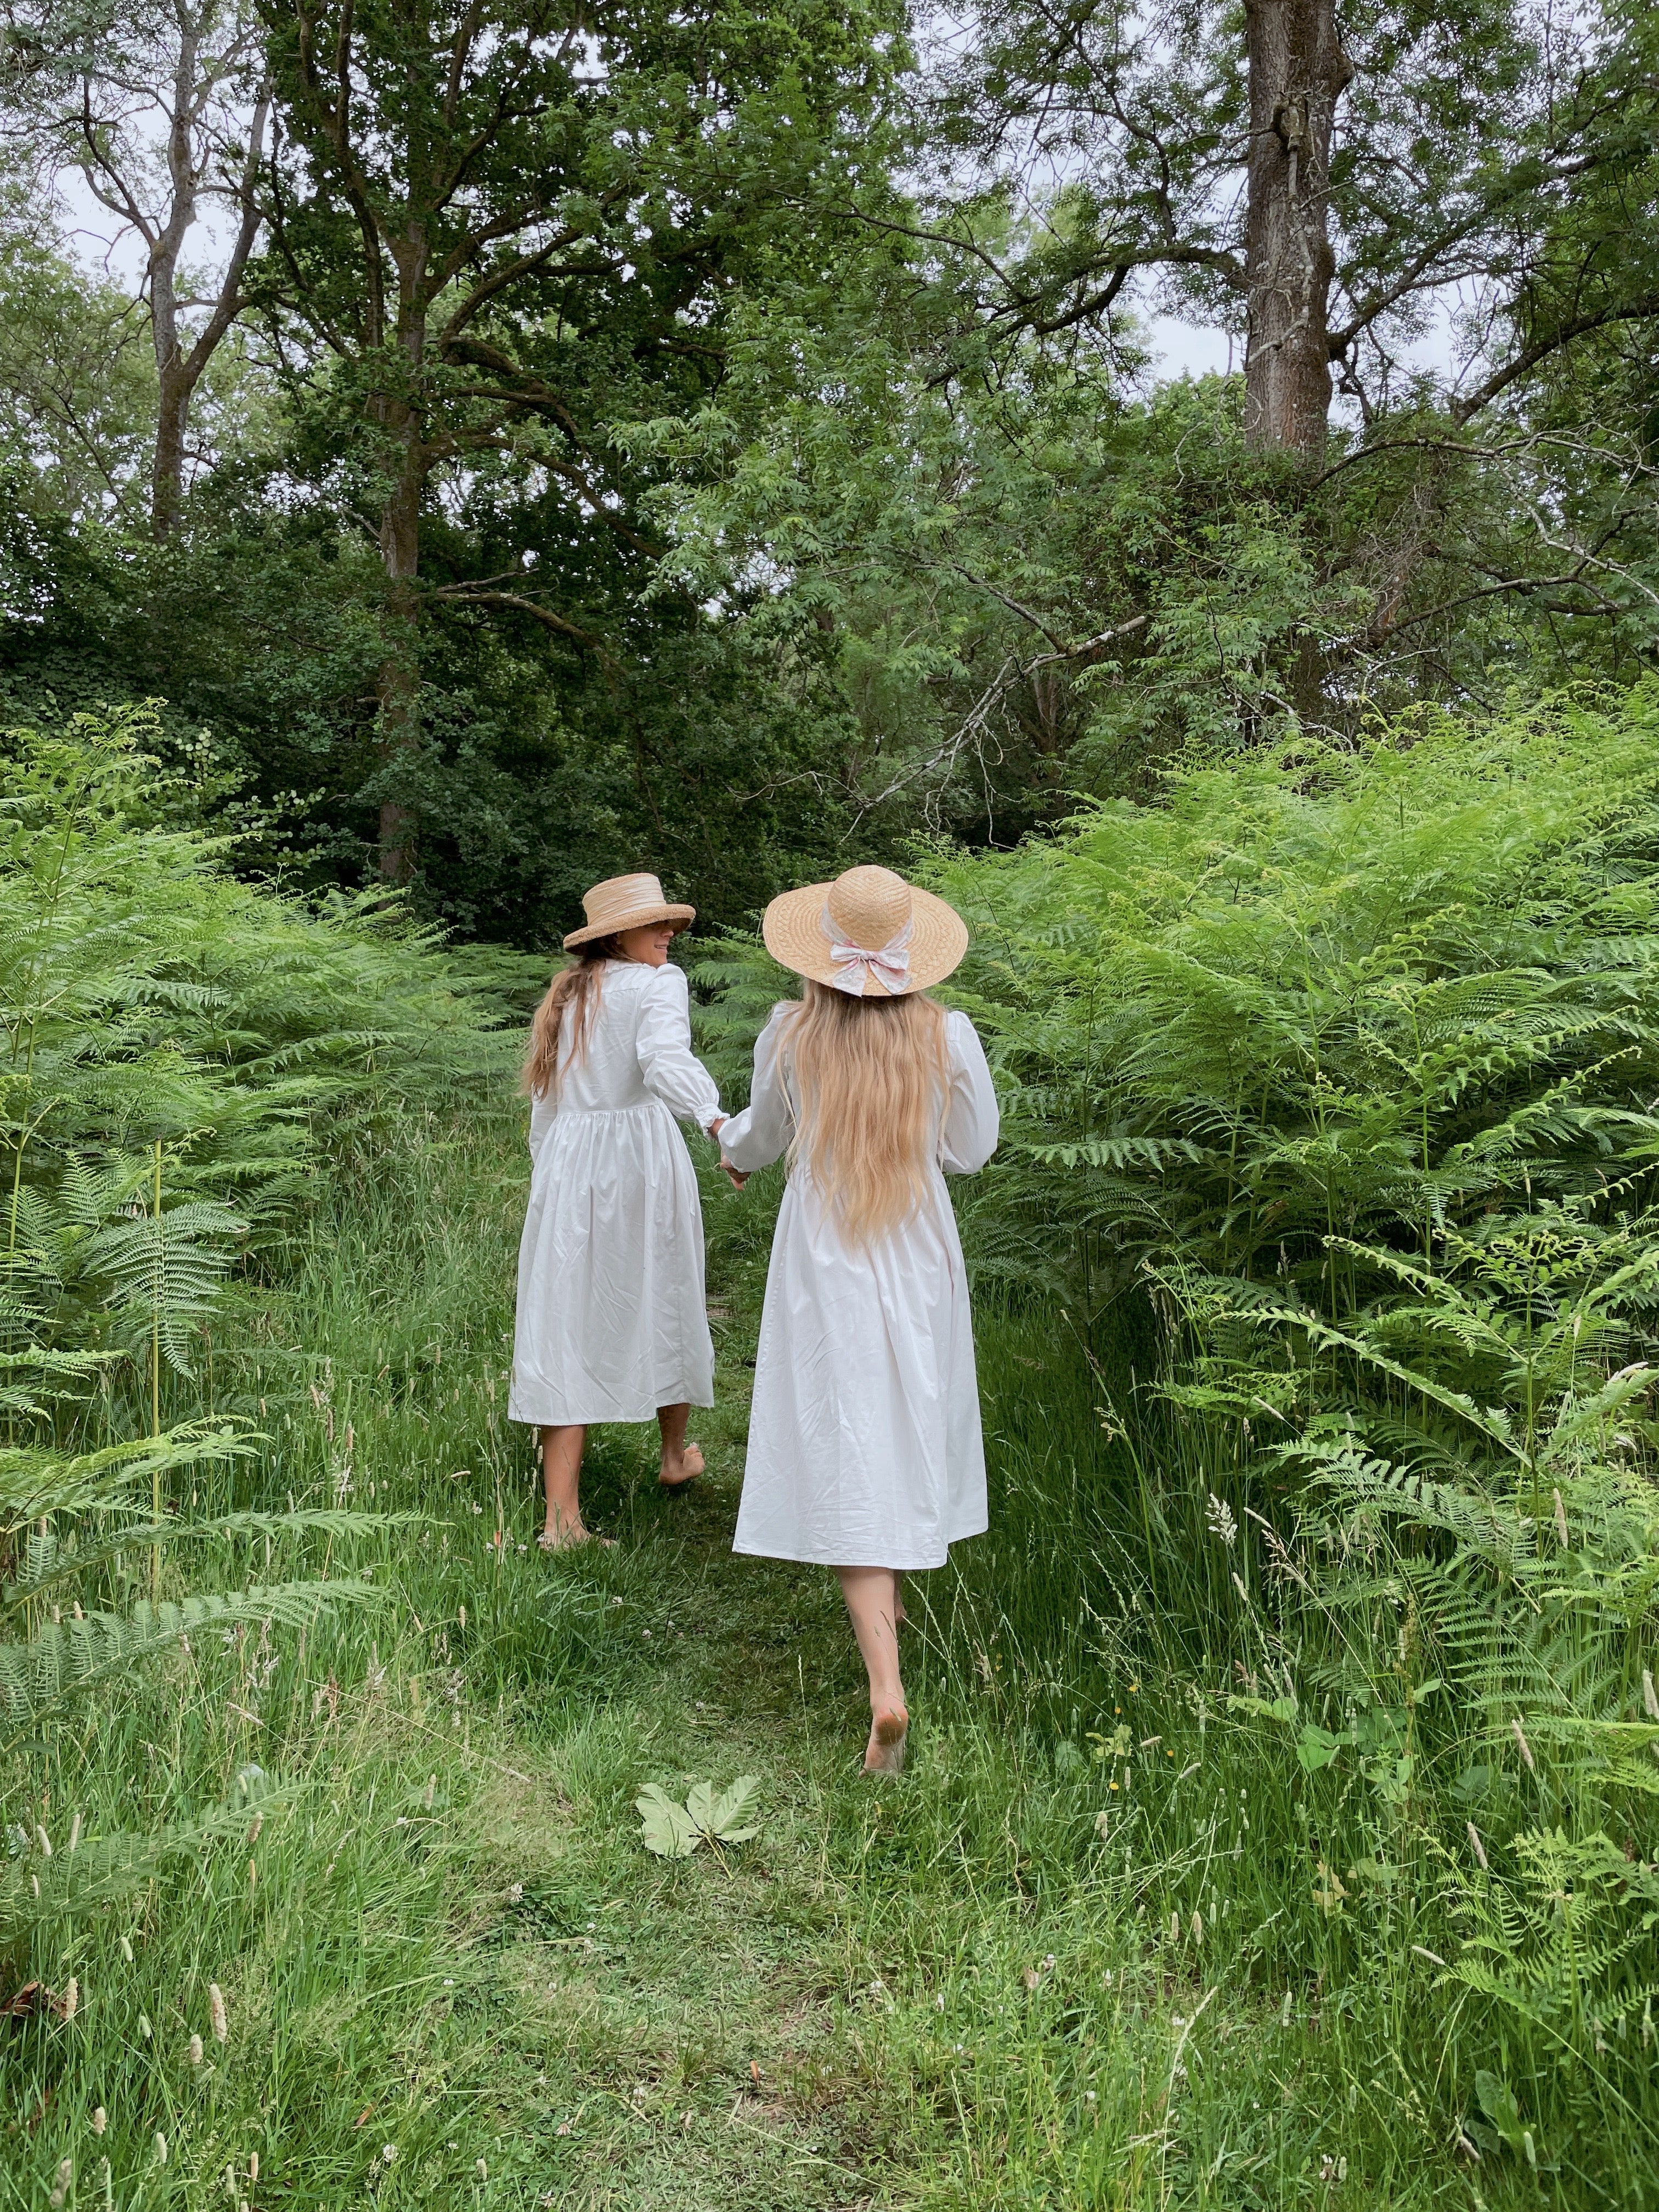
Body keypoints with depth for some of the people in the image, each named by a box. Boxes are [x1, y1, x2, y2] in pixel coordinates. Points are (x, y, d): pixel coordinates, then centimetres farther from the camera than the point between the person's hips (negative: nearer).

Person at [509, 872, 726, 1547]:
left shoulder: (565, 995, 15)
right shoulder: (658, 985, -5)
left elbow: (544, 1101, 17)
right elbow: (666, 1060, -26)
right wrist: (717, 1121, -40)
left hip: (565, 1163, 5)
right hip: (640, 1158, -5)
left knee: (565, 1324, 1)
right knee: (664, 1304, 15)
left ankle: (561, 1516, -3)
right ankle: (676, 1455, 37)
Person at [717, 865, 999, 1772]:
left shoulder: (789, 1035, -11)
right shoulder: (948, 1036, -11)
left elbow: (763, 1136, 6)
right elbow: (972, 1150, 0)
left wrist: (732, 1146, 30)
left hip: (823, 1262, -2)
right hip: (918, 1257, 2)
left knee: (848, 1456, -1)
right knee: (912, 1428, 23)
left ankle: (886, 1686, -9)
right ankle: (889, 1591, 46)